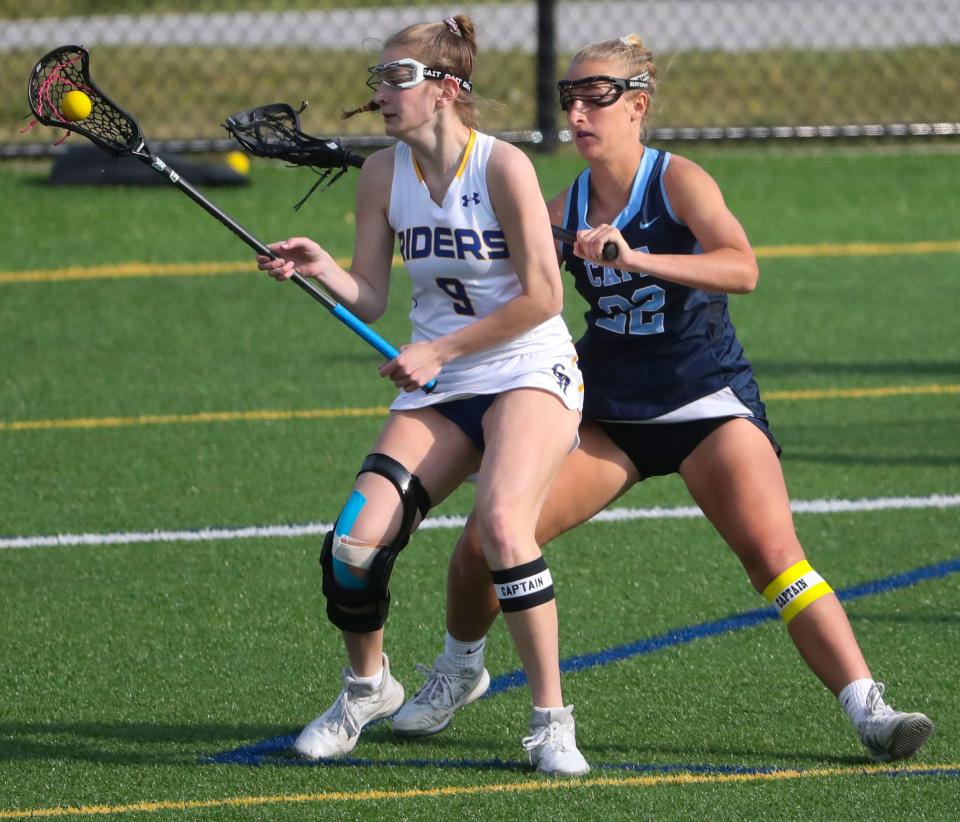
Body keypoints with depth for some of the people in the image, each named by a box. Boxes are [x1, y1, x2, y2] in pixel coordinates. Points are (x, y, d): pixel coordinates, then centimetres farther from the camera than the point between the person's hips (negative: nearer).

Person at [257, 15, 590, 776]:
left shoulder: (503, 166, -14)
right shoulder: (384, 174, 2)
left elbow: (542, 297, -14)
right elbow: (369, 300, 3)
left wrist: (439, 351, -14)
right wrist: (319, 268, -18)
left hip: (529, 371, -5)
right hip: (436, 386, 5)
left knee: (502, 522, -31)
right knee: (356, 545, -11)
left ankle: (552, 722, -19)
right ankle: (367, 685, 20)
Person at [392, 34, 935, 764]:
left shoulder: (679, 182, -12)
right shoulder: (565, 208, 3)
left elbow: (741, 268, -30)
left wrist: (636, 259, -41)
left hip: (708, 402, -4)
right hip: (608, 413, 4)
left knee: (775, 553, -24)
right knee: (485, 539, -6)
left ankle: (869, 709, -24)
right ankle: (460, 668, 22)